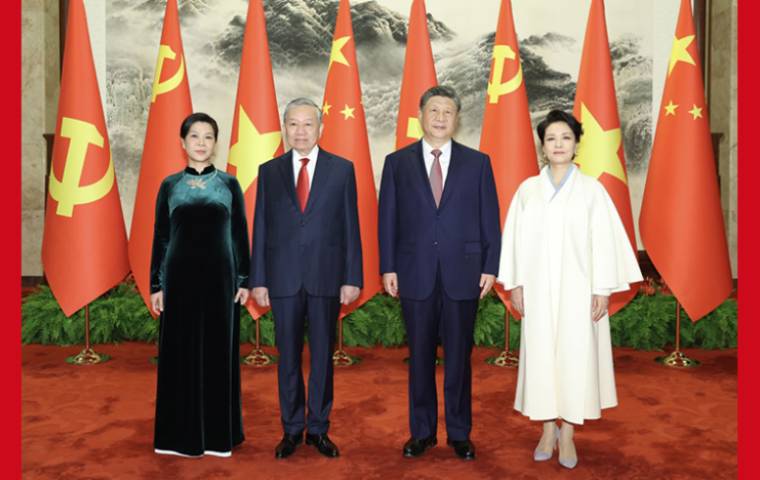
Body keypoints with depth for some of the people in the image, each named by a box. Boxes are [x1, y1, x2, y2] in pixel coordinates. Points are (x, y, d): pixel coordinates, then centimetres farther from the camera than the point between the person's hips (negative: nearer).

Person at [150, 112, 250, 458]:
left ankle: (218, 432, 17)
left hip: (219, 276, 0)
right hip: (180, 277, 1)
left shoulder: (230, 184, 4)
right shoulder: (169, 185, 6)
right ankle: (181, 433, 18)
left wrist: (245, 280, -2)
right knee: (180, 353, 5)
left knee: (218, 352, 5)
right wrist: (155, 284, 1)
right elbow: (160, 238, 6)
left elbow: (240, 236, 3)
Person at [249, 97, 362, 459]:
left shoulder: (342, 169, 3)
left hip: (326, 276, -1)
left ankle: (318, 429, 23)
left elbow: (350, 227, 1)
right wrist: (258, 280, 1)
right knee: (288, 356, 9)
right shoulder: (269, 171, 6)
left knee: (322, 355, 8)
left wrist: (352, 278, -4)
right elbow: (261, 228, 5)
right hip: (284, 277, 1)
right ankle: (291, 430, 24)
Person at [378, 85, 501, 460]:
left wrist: (490, 267, -2)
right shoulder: (397, 162, 5)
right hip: (415, 275, 0)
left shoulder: (477, 162, 5)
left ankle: (459, 433, 24)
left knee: (458, 358, 9)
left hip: (463, 274, 0)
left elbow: (489, 219, 4)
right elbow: (388, 219, 3)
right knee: (420, 357, 10)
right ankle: (422, 431, 25)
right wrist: (388, 268, -2)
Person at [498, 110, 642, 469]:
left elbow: (605, 240, -4)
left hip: (578, 289, -1)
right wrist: (515, 284, 1)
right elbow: (516, 238, 5)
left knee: (575, 357, 3)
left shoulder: (591, 188, -1)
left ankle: (567, 433, 18)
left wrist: (603, 290, -8)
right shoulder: (528, 189, 4)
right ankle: (548, 430, 22)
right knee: (541, 356, 7)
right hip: (539, 289, 2)